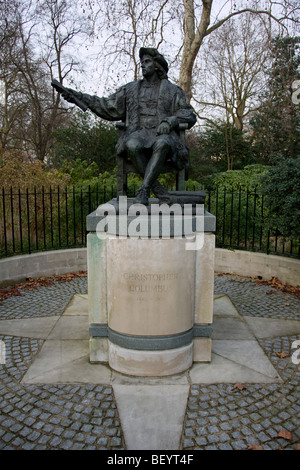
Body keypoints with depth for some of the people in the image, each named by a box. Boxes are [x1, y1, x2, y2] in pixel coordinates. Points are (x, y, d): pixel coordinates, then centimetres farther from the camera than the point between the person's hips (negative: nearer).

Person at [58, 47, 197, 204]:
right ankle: (158, 190, -25)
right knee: (132, 145, -36)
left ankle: (144, 189, -35)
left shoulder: (173, 91, 16)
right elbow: (109, 108, 17)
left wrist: (170, 121, -13)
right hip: (138, 135, 2)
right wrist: (81, 97, 7)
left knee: (162, 144, -39)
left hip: (164, 136, -1)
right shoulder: (131, 89, 22)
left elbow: (189, 115, 7)